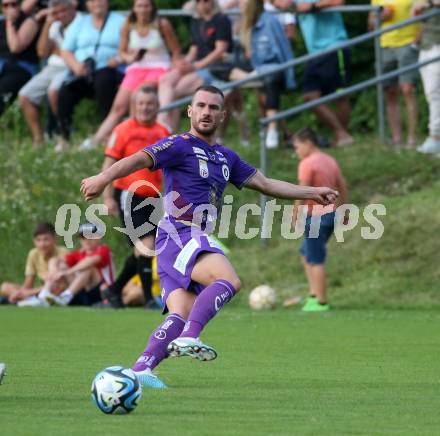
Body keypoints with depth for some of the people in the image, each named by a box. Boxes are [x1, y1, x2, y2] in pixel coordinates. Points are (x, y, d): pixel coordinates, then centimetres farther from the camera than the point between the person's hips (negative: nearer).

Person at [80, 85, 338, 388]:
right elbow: (140, 160, -15)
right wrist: (105, 178, -33)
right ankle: (189, 338, -37)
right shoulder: (179, 146, -1)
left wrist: (313, 192, 30)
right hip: (179, 235, -8)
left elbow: (266, 184, 30)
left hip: (196, 240, 8)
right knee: (230, 280, -29)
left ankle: (140, 370, -13)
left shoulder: (225, 158, 23)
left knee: (181, 315, -8)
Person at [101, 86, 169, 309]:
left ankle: (115, 290, 26)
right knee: (146, 244, -14)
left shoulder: (163, 133, 9)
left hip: (152, 197, 6)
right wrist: (108, 197, -13)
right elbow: (109, 164, -6)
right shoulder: (123, 130, -6)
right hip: (129, 195, -6)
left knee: (142, 250, 10)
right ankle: (148, 297, -7)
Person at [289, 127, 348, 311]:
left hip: (316, 217, -9)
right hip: (331, 213, 9)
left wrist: (295, 214, -11)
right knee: (306, 254, 20)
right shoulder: (330, 161, 13)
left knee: (316, 260, -3)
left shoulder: (307, 164, -13)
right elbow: (342, 187, 16)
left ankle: (321, 302, -1)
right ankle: (313, 294, 15)